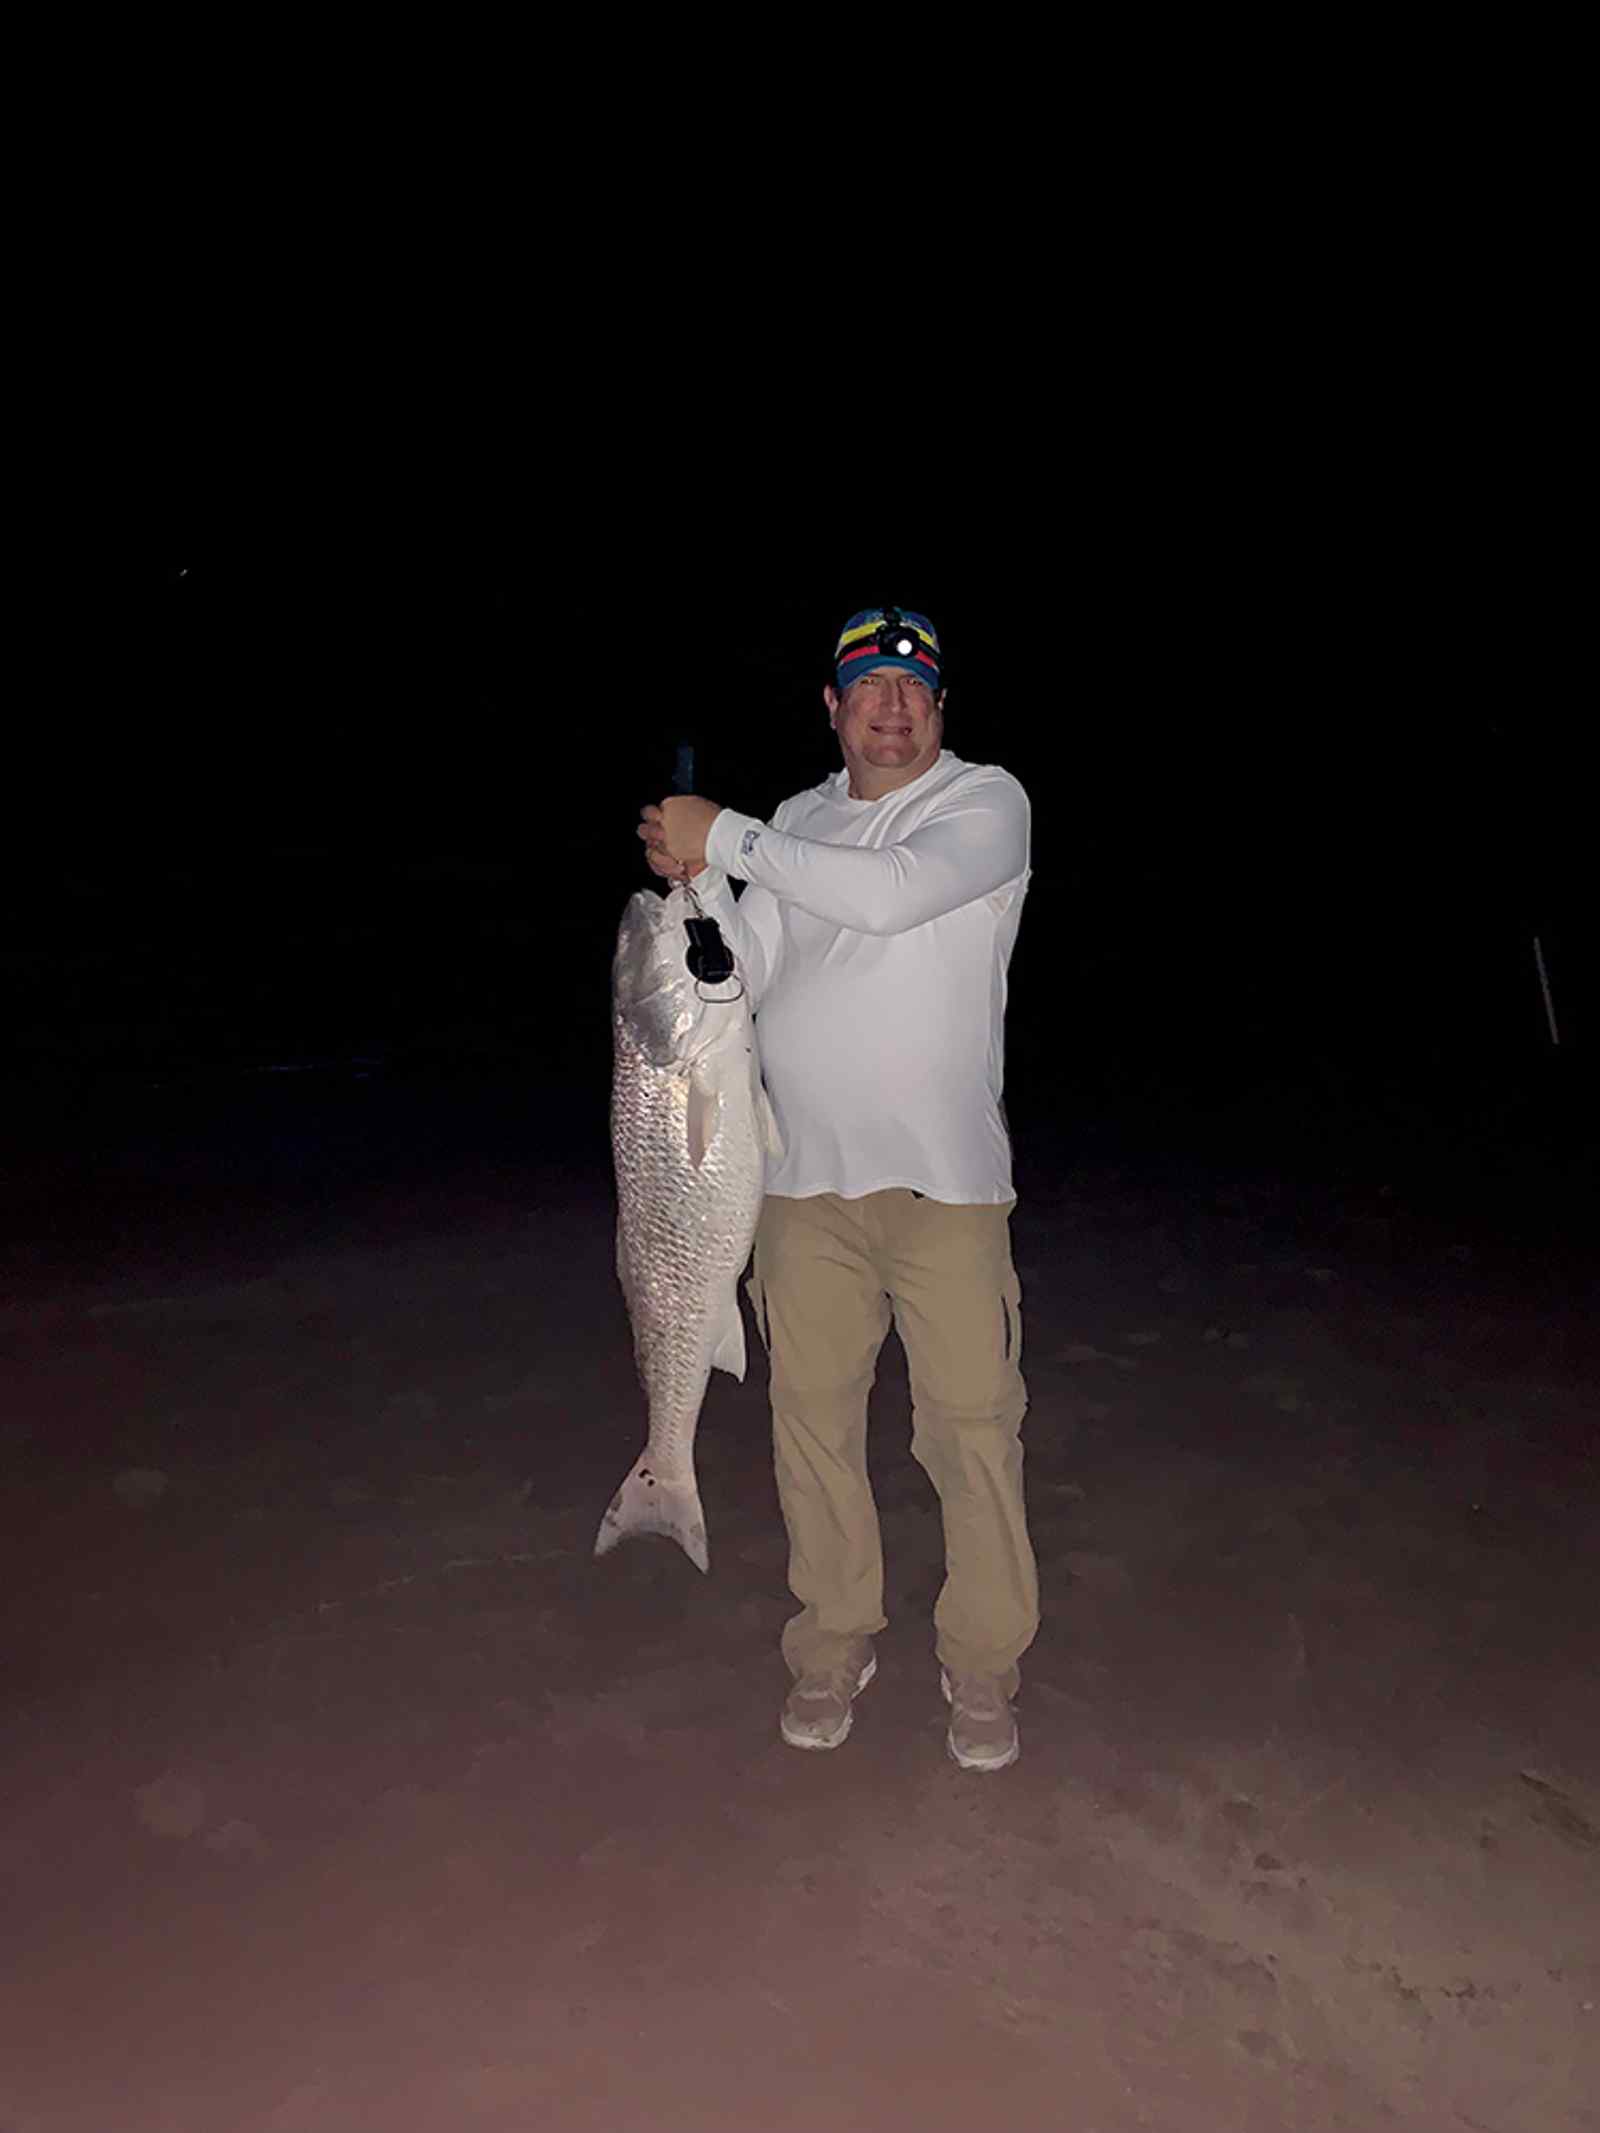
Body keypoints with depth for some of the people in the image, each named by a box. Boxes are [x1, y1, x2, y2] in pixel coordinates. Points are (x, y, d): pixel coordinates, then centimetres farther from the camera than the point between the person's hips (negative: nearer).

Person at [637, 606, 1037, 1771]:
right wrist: (699, 879, -7)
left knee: (973, 1420, 2)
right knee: (812, 1413, 10)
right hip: (806, 1178, 4)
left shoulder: (987, 801, -2)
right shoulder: (794, 826, 14)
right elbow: (749, 976, 9)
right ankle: (835, 1642, 30)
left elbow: (891, 892, -21)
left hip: (943, 1179, -4)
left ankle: (983, 1664, 22)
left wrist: (725, 836, -15)